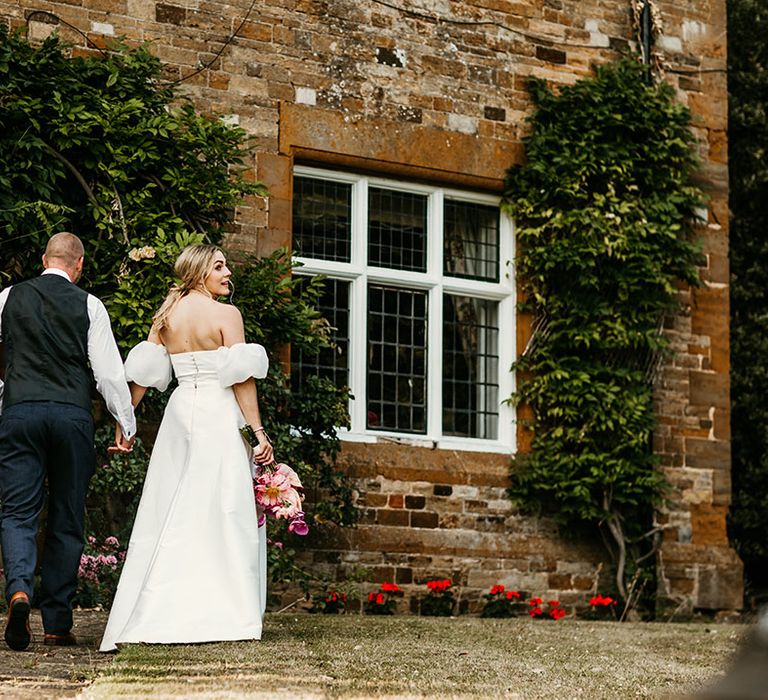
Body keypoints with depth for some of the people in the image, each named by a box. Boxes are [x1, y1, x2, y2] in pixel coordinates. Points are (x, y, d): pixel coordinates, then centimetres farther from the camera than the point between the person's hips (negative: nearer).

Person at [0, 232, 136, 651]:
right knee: (66, 520, 7)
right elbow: (108, 369, 0)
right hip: (73, 414, 0)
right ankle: (58, 624, 9)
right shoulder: (88, 305, 3)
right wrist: (126, 423, 9)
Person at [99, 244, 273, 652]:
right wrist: (258, 430, -9)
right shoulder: (226, 315, -7)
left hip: (179, 412, 6)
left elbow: (143, 372, 7)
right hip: (218, 418, -6)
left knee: (170, 517, 8)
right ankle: (221, 615, -5)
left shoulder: (166, 315, 10)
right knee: (219, 517, -4)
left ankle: (159, 614, 7)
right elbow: (241, 378, -11)